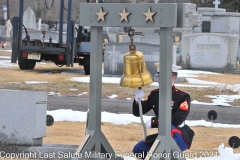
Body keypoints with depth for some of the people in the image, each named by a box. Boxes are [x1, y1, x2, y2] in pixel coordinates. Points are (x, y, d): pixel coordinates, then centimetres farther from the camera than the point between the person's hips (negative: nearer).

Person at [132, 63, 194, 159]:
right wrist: (138, 101, -18)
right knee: (138, 150, -5)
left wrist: (153, 122, -23)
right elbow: (137, 113, 4)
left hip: (180, 138, -6)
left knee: (169, 128, -38)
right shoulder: (155, 94, 2)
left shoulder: (183, 97, -14)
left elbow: (177, 119, -25)